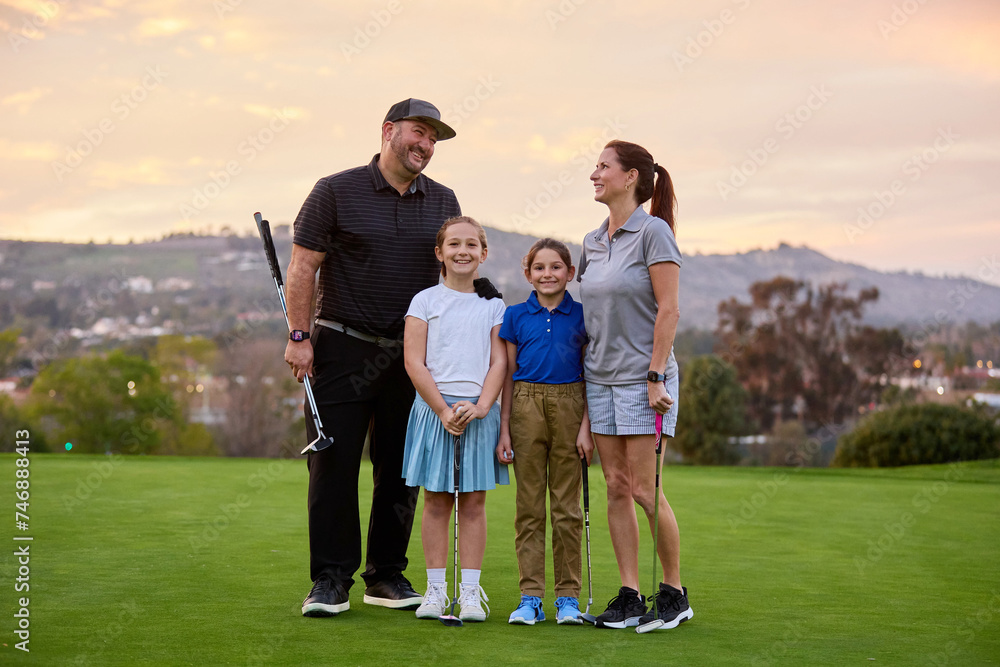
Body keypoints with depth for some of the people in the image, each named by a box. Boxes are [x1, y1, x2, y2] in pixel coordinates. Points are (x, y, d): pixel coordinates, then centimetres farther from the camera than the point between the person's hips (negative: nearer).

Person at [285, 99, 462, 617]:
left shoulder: (443, 201, 10)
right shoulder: (336, 192, -2)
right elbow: (302, 267, -4)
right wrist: (298, 336, -10)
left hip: (413, 354, 4)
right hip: (342, 347, -3)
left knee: (401, 468, 7)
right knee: (333, 463, -3)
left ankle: (387, 575, 18)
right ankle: (331, 580, 4)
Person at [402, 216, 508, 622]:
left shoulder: (493, 305, 8)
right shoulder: (425, 301, 3)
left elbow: (499, 362, 2)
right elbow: (414, 363, -4)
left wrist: (480, 407, -13)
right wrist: (444, 411, -12)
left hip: (479, 410, 1)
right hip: (434, 407, -1)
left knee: (474, 501, 2)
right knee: (436, 501, 2)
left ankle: (471, 591, 7)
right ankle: (435, 589, 9)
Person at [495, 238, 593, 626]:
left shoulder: (582, 316, 4)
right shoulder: (515, 316, 6)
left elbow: (591, 376, 6)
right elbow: (508, 375, 9)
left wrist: (586, 427, -3)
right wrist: (504, 430, 4)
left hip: (569, 408, -1)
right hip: (527, 408, 1)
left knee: (567, 506, 3)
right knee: (529, 506, 3)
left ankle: (568, 597, 10)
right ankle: (530, 597, 8)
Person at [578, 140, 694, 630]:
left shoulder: (653, 231, -8)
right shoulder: (592, 243, 13)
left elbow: (668, 310, -12)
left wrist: (655, 376, -15)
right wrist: (585, 377, 13)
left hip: (642, 377, -7)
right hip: (600, 378, 7)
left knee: (644, 490, -6)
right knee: (616, 488, 5)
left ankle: (674, 593, 8)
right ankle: (629, 595, 10)